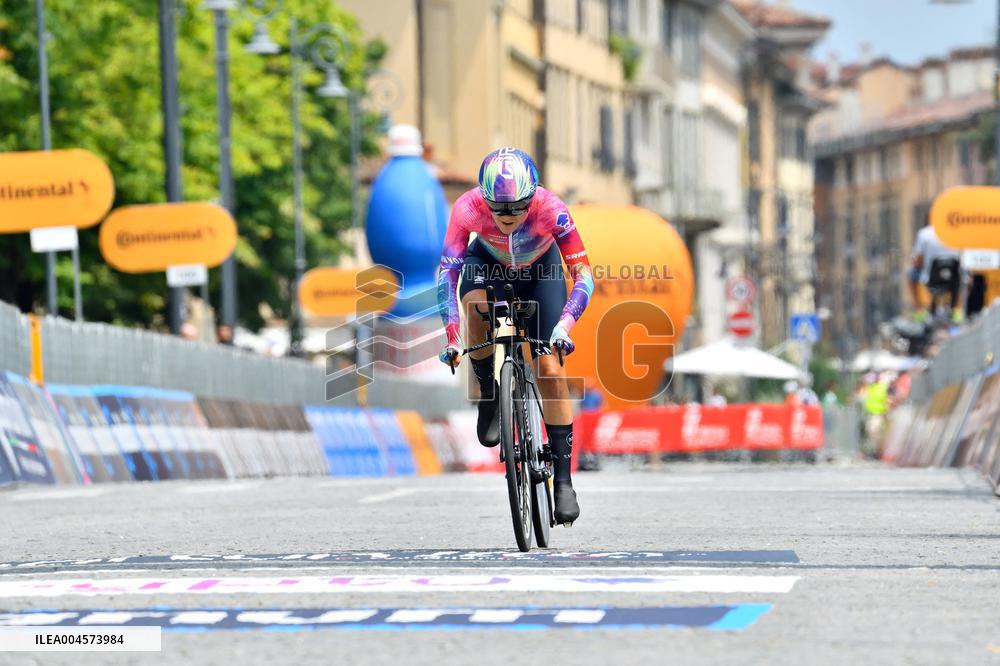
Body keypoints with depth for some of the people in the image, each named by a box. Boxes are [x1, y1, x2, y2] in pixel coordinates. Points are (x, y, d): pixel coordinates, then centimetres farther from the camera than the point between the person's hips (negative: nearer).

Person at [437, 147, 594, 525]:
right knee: (476, 307, -35)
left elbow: (584, 275, -32)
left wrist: (564, 323, -48)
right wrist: (452, 336, -42)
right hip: (488, 263, 0)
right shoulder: (468, 209, -34)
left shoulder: (550, 210, -35)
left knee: (550, 368, -12)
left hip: (540, 269, 0)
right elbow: (446, 272, -32)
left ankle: (563, 479, -5)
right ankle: (489, 395, -9)